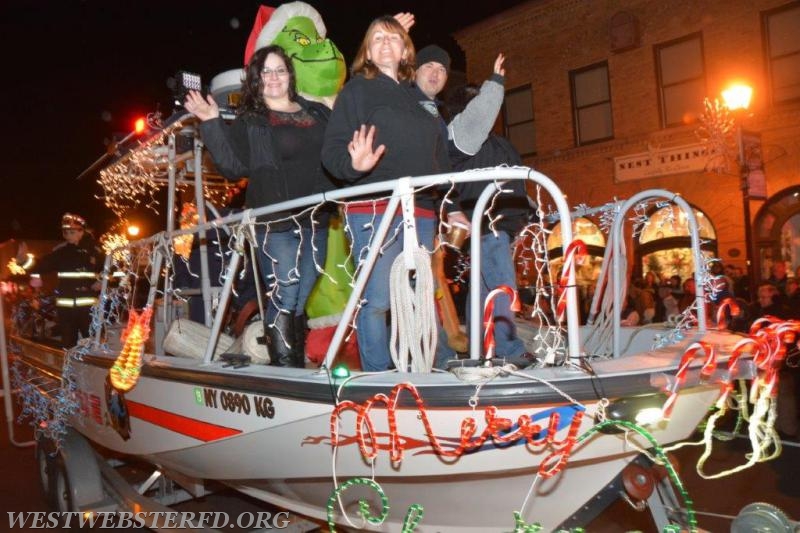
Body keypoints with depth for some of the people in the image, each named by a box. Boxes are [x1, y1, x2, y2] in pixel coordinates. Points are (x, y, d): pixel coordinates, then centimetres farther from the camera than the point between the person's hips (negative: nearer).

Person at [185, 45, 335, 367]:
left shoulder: (318, 113, 17)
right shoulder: (249, 123, 6)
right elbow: (233, 166, -7)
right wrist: (211, 125, -14)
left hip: (315, 221, 4)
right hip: (276, 223, -4)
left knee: (301, 301, 10)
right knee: (284, 299, -9)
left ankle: (299, 369, 19)